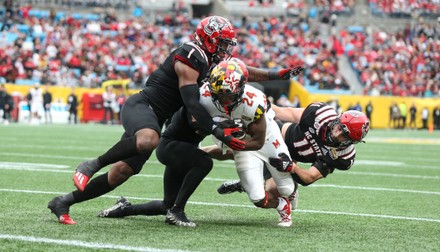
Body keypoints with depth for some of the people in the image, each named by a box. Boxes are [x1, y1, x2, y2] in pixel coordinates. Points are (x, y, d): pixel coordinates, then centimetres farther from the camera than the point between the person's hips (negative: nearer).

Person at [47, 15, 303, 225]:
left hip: (154, 118, 10)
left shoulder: (209, 60, 15)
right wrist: (217, 132, -27)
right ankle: (91, 166, -27)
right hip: (141, 105, -10)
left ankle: (63, 202, 9)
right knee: (148, 140, -42)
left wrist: (276, 74, 21)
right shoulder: (190, 59, -15)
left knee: (121, 173, 2)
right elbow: (192, 104, -23)